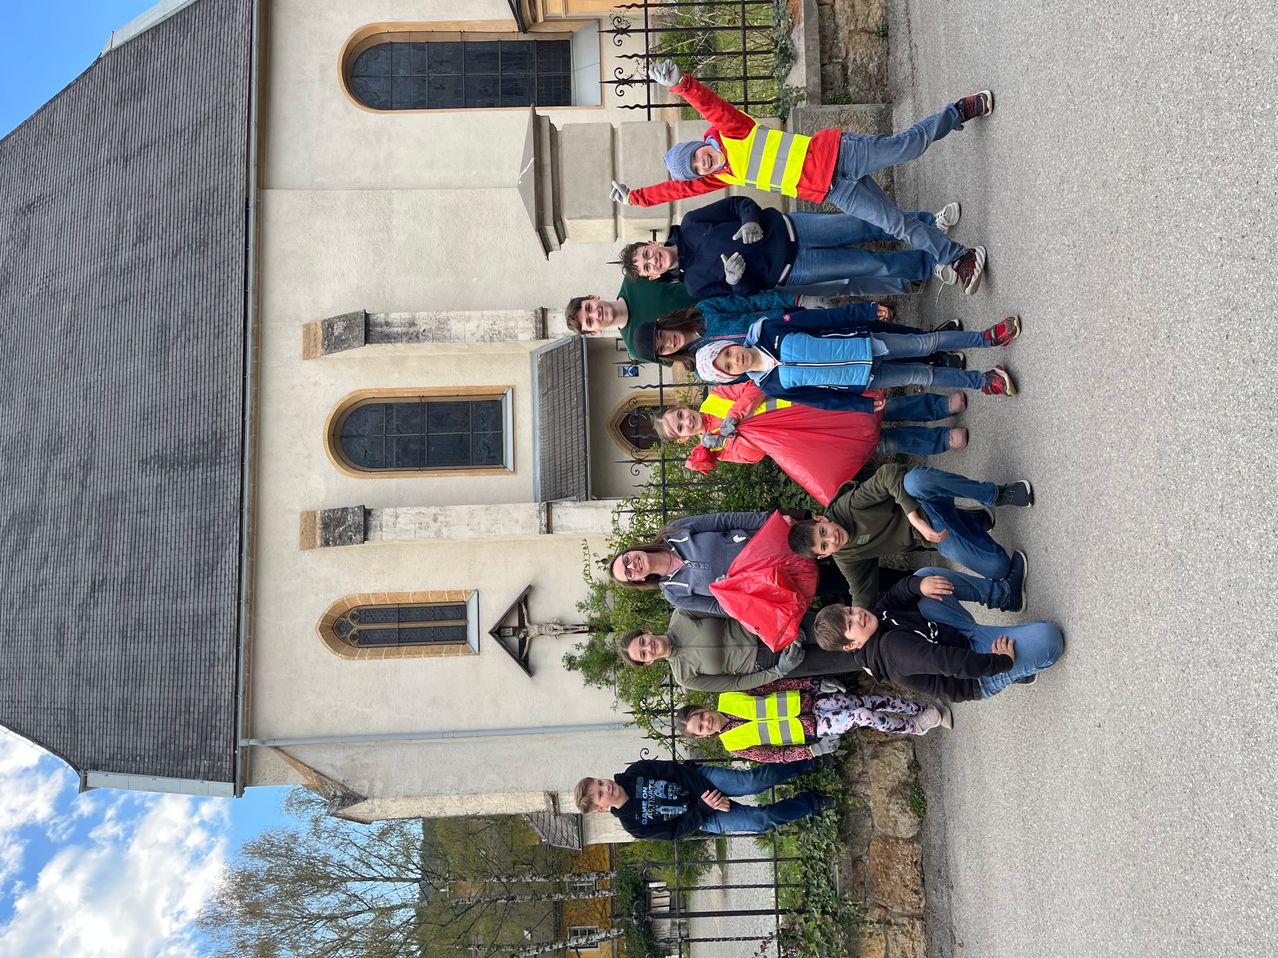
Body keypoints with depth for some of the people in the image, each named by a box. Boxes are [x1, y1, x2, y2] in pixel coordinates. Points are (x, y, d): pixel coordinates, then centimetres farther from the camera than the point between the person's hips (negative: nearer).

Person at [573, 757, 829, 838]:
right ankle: (812, 803, 7)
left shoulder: (633, 773, -7)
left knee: (754, 780, -23)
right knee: (761, 820, -17)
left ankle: (811, 762, -6)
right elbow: (677, 831, -10)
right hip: (706, 819, -1)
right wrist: (705, 807, -19)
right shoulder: (634, 824, -11)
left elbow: (674, 769, -2)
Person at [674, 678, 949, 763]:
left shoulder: (730, 698, -2)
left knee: (872, 701, -8)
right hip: (811, 728, -4)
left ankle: (926, 711, 11)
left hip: (811, 698, 4)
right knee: (862, 716, -19)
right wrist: (813, 750, -15)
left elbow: (775, 685, 0)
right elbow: (774, 754, -8)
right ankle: (916, 727, 4)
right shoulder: (736, 746, -8)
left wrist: (815, 683, -5)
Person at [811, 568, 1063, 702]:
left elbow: (896, 595, 6)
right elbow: (949, 662, -41)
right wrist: (1002, 661, -33)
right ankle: (1021, 670, 7)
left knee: (925, 573, 7)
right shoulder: (892, 647, -35)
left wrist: (919, 584, -16)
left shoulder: (877, 618, -7)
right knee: (1047, 637, -29)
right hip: (977, 679, -9)